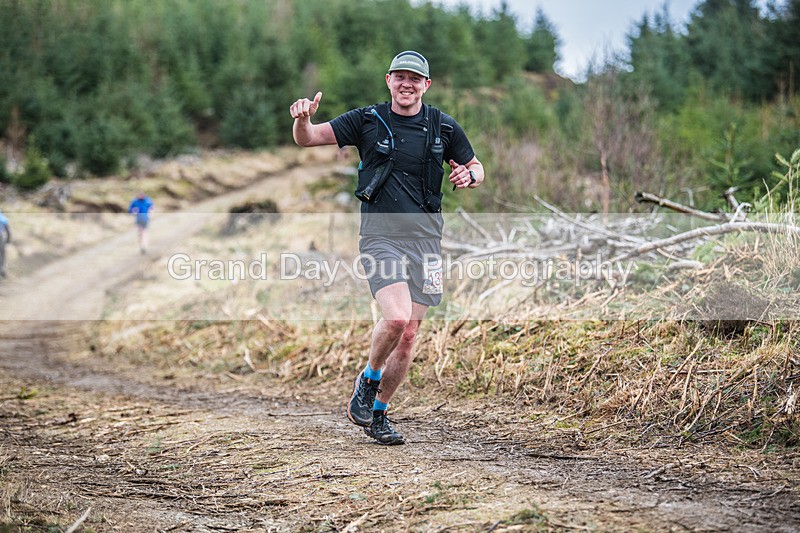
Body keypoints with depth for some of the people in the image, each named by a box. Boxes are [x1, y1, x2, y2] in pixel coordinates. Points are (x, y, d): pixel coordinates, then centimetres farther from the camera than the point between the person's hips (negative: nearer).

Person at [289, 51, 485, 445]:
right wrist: (303, 119, -23)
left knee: (408, 334, 3)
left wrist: (469, 176, -4)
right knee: (395, 318, -23)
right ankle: (367, 380, 6)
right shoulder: (367, 121, 2)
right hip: (380, 237, -3)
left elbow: (476, 168, 20)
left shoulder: (444, 128, 6)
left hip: (425, 240, 3)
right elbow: (307, 139, 0)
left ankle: (378, 413, 19)